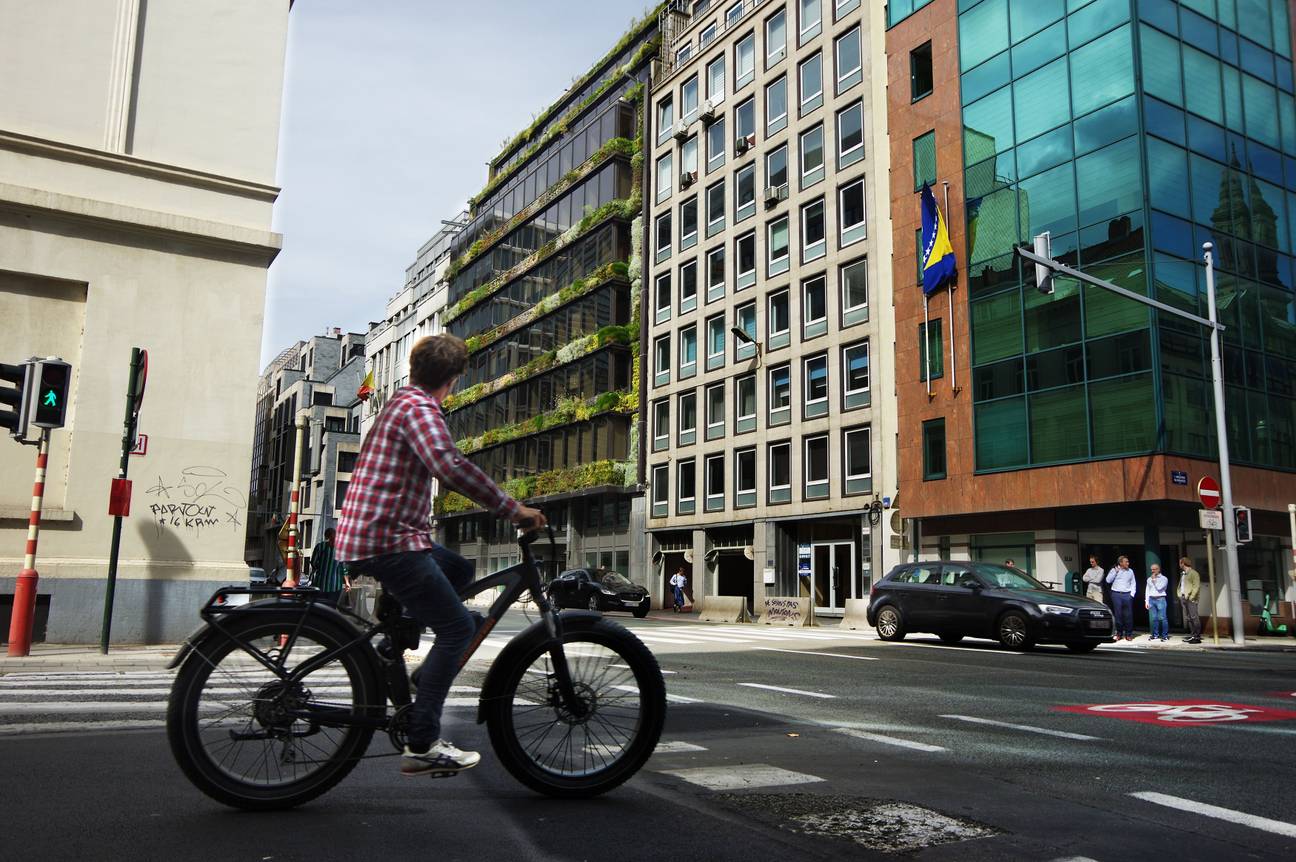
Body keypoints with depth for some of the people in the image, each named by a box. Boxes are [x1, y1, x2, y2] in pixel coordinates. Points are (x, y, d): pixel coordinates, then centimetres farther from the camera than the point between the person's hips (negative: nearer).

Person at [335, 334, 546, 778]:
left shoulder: (401, 403, 19)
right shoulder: (420, 409, -13)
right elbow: (450, 466, -31)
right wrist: (511, 508, -26)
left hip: (366, 536, 10)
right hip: (388, 541, -10)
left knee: (459, 571, 22)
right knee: (457, 628, -9)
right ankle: (422, 745, -9)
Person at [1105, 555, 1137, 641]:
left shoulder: (1130, 571, 10)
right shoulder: (1114, 570, 5)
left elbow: (1133, 583, 11)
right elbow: (1108, 580, -2)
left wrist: (1132, 594, 1)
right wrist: (1115, 571, -8)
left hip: (1127, 595, 1)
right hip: (1116, 595, -1)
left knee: (1128, 615, -2)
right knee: (1118, 615, 1)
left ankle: (1128, 634, 5)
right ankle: (1119, 633, 9)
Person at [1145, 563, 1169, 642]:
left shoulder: (1164, 578, 1)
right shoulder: (1149, 579, 16)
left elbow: (1159, 587, -13)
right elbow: (1147, 590, 15)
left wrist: (1154, 580, -3)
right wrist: (1146, 601, 10)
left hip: (1160, 599, -4)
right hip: (1151, 600, 4)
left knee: (1162, 618, -8)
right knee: (1153, 618, 4)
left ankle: (1165, 636, -4)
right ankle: (1155, 635, 12)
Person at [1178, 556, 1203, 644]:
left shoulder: (1193, 573, -6)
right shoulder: (1182, 574, 19)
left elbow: (1196, 586, -12)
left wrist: (1191, 597, -17)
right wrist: (1180, 594, 12)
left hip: (1191, 598, -9)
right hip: (1184, 598, 9)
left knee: (1194, 617, -9)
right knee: (1188, 618, 8)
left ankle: (1197, 637, -8)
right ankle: (1192, 634, 12)